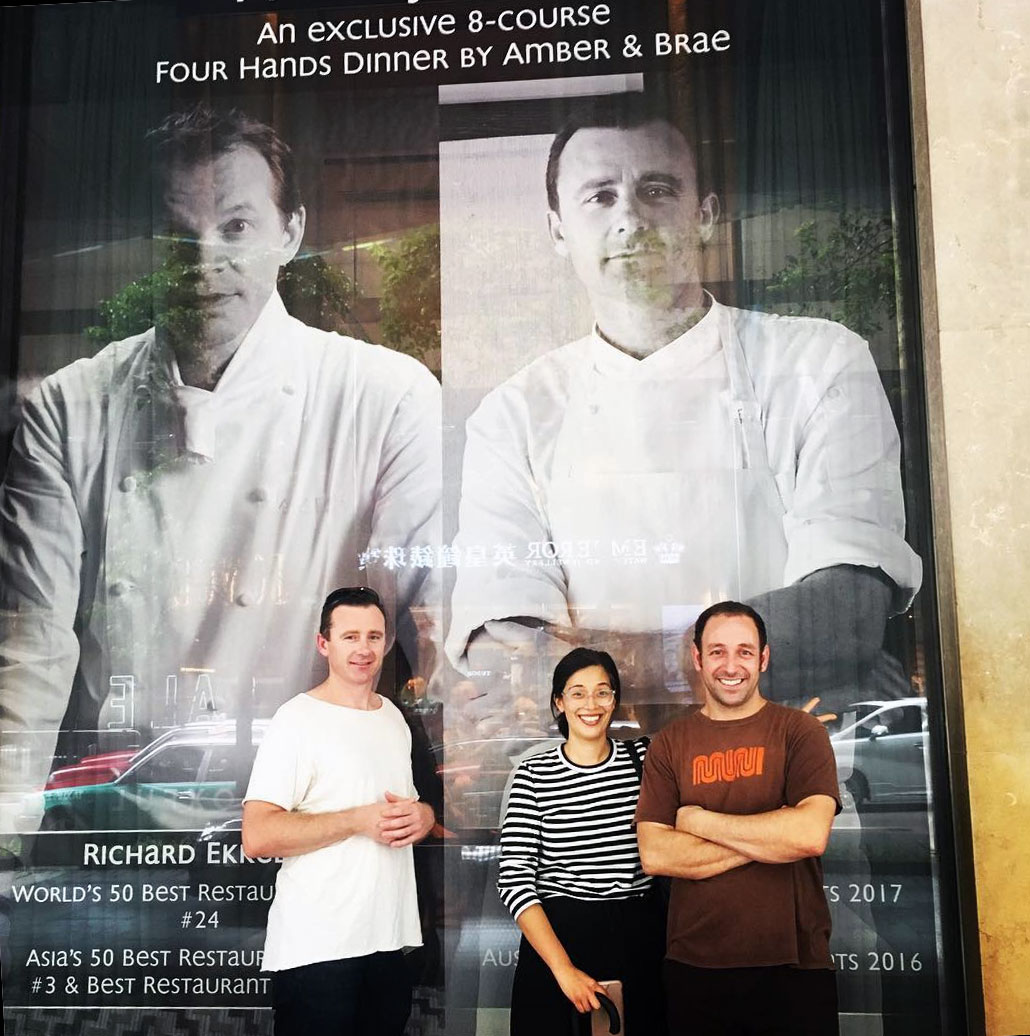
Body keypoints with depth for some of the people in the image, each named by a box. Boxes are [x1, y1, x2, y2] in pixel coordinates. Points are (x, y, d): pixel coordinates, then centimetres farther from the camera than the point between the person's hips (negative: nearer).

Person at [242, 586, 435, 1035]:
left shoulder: (394, 716, 13)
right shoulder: (298, 719, -11)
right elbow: (257, 837, -19)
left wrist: (421, 816, 0)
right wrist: (360, 820, -19)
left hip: (390, 940, 7)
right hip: (316, 949, -7)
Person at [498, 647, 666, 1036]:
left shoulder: (644, 757, 2)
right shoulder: (534, 773, -4)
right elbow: (514, 877, -8)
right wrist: (564, 968, -15)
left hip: (639, 937, 2)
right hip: (552, 936, -2)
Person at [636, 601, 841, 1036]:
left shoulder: (800, 731, -3)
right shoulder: (669, 743, 2)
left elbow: (811, 833, -18)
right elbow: (654, 855, -9)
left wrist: (700, 821, -10)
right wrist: (771, 837, -13)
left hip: (794, 966, -1)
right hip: (695, 967, 2)